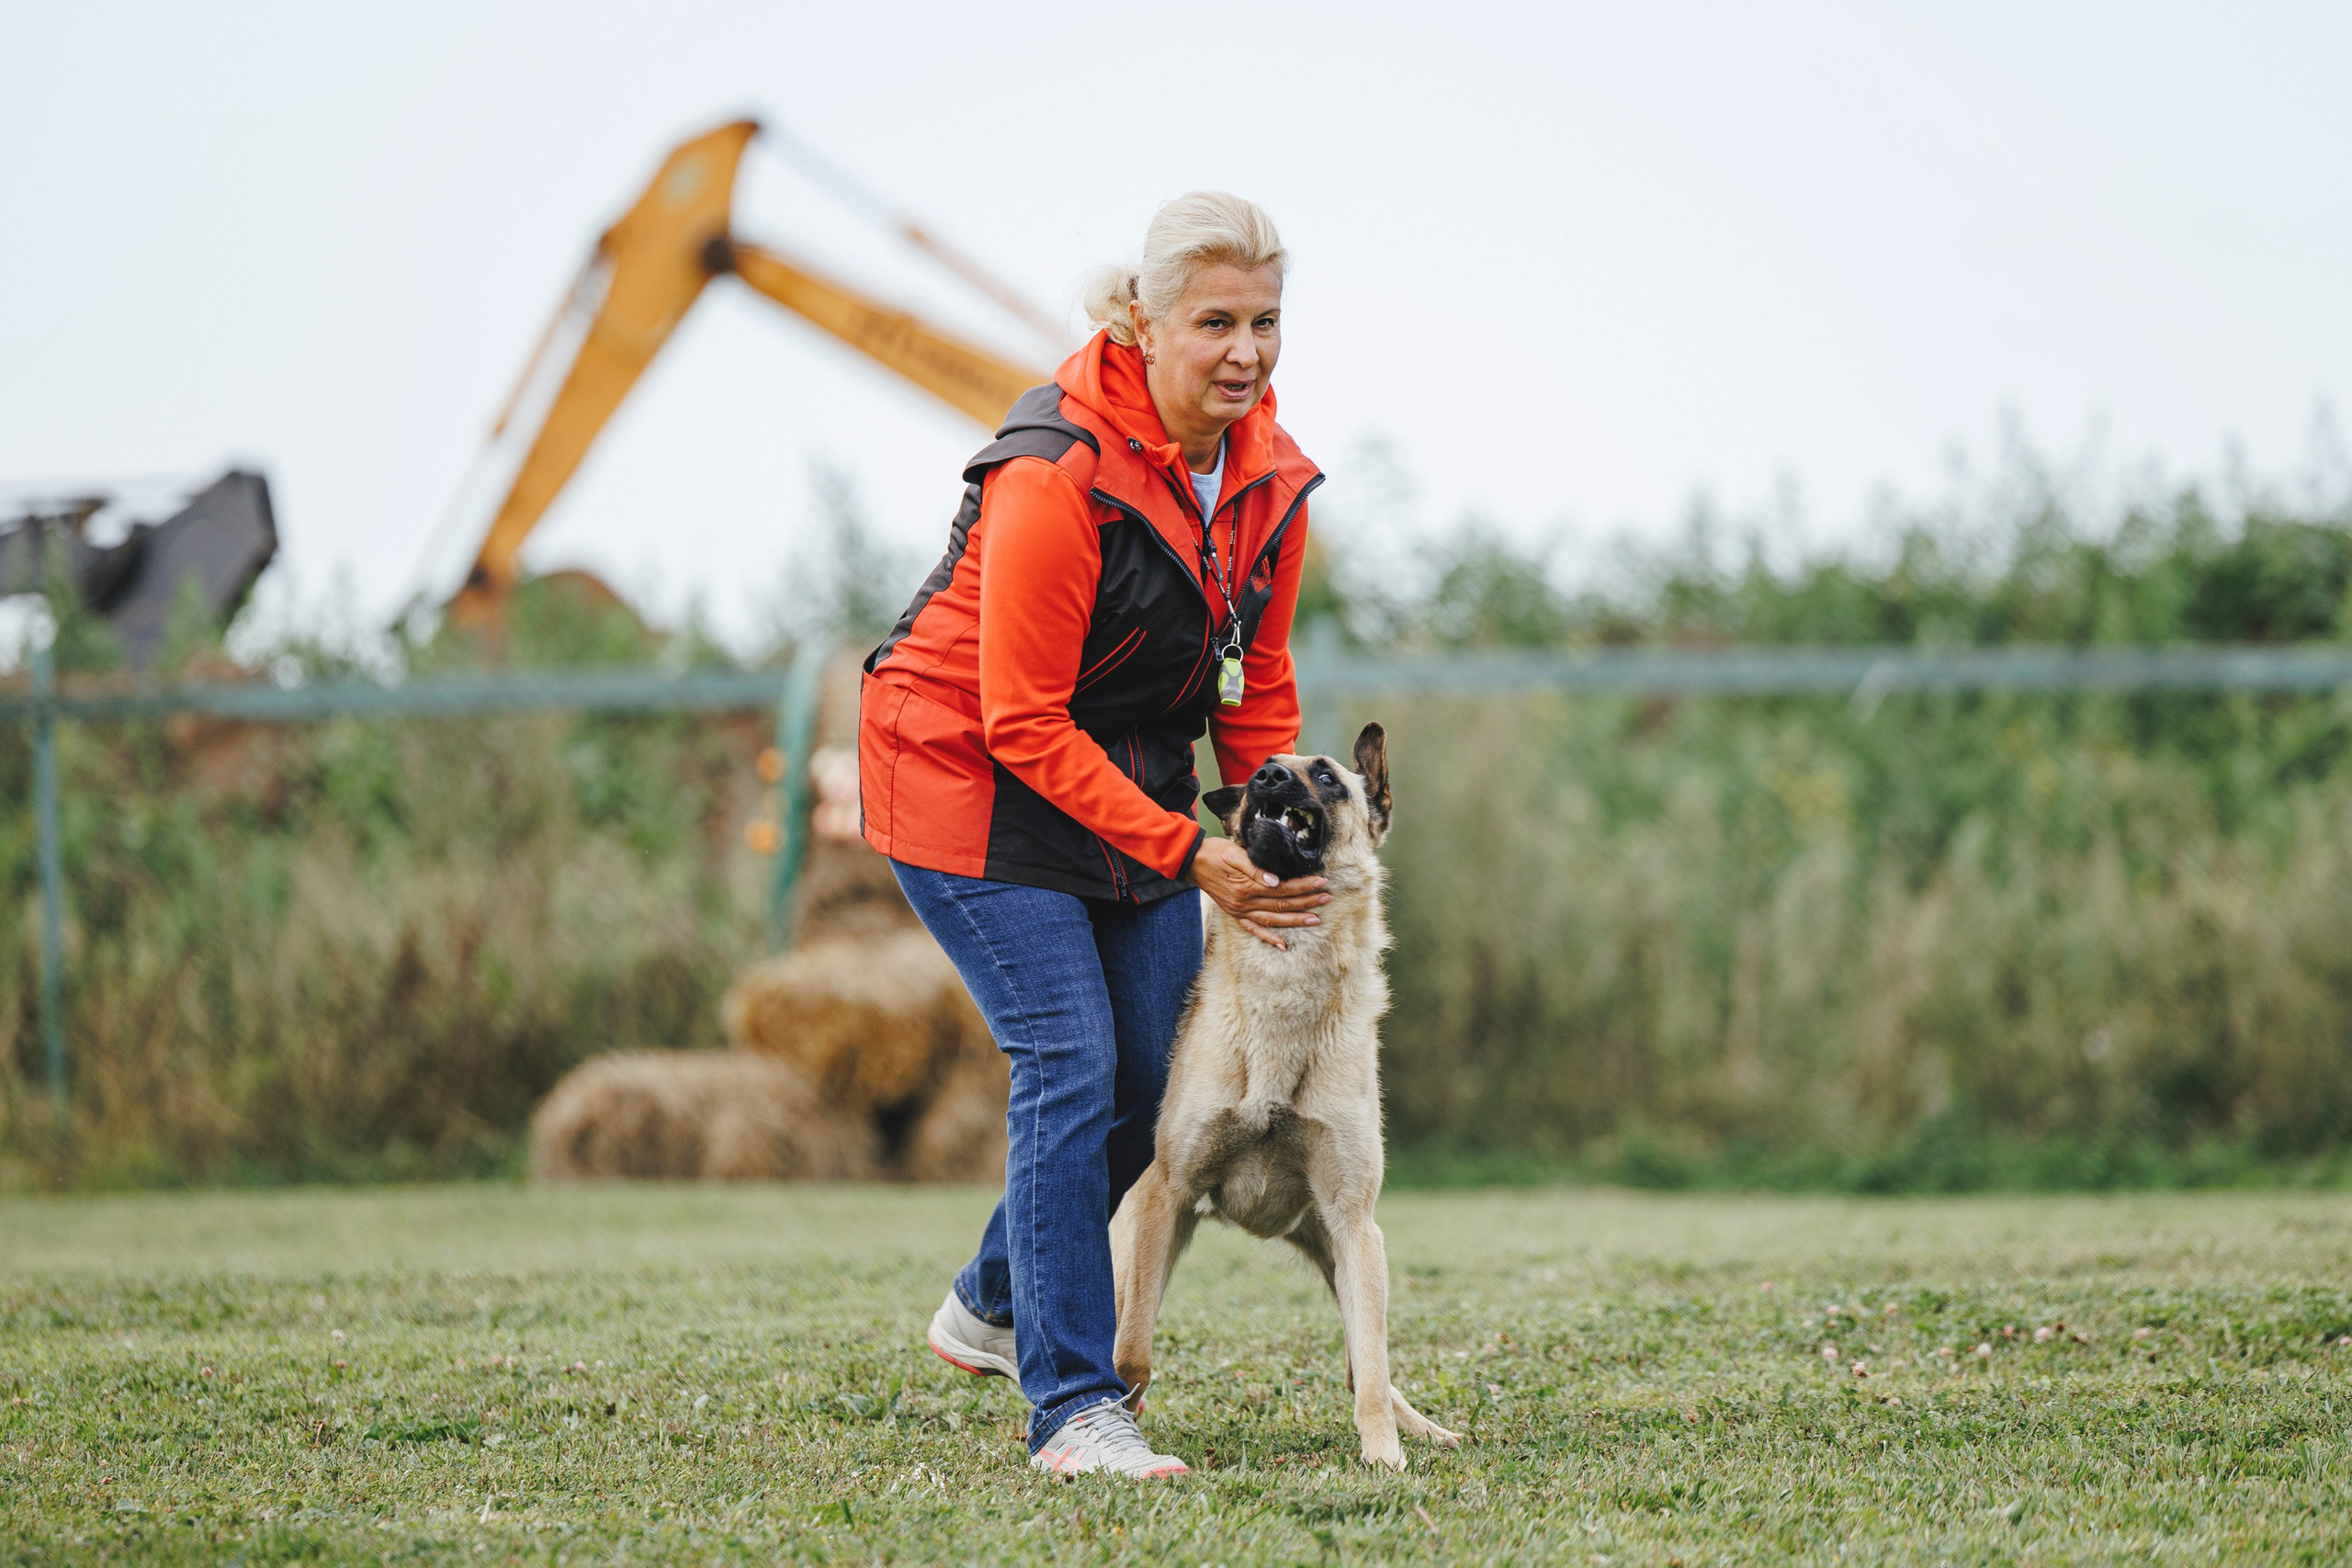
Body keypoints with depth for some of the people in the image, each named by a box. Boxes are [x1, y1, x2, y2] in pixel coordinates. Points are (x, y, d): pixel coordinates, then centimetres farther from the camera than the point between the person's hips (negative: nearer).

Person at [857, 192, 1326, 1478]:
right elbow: (1027, 728, -25)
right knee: (1073, 1064, -16)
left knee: (1157, 1068, 5)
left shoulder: (1269, 475, -6)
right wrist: (1191, 859, -27)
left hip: (1130, 777, 7)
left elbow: (1257, 679, 6)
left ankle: (992, 1309, 29)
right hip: (967, 778, -7)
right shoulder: (1058, 478, -28)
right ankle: (1069, 1409, -12)